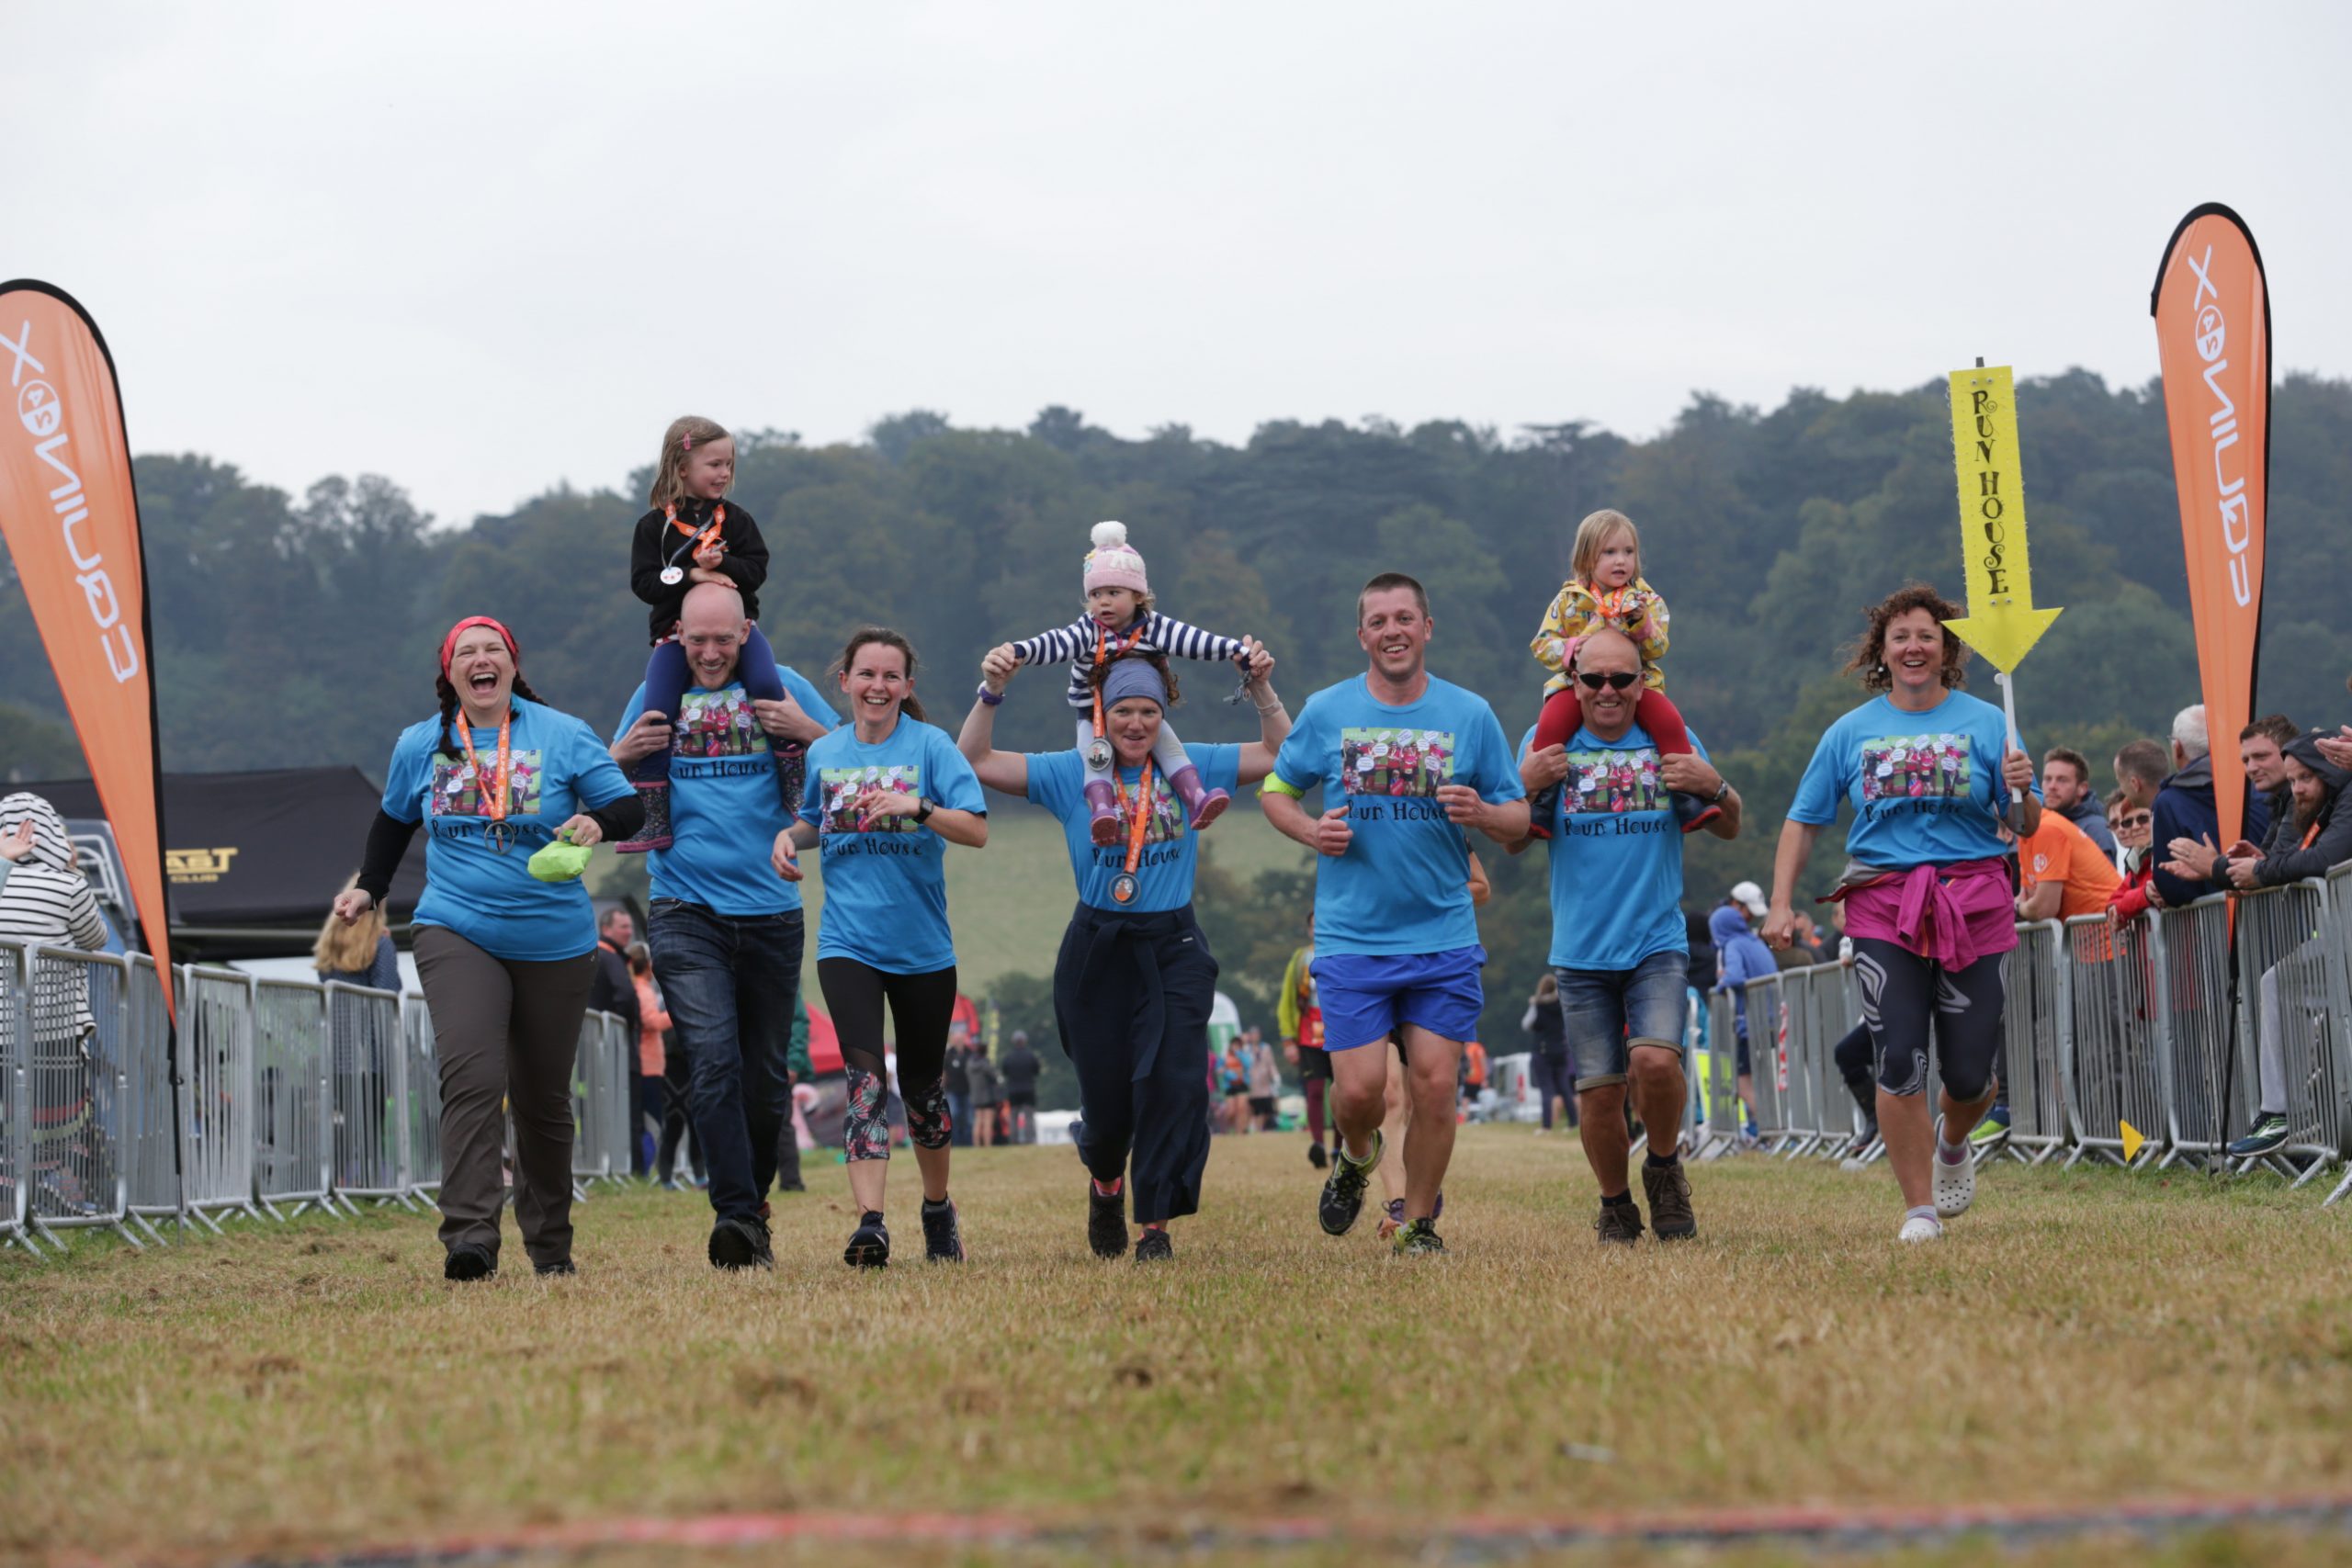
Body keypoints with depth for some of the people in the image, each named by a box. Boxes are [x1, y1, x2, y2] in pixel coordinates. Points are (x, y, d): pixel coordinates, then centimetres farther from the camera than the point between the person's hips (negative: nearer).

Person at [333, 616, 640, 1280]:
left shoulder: (562, 735, 0)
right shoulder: (419, 746, 7)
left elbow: (630, 807, -2)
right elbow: (395, 820, 26)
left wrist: (596, 822, -22)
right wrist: (369, 888, 23)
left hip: (554, 943, 0)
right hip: (457, 932, 0)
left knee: (542, 1098, 9)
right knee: (471, 1076, -22)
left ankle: (549, 1244, 26)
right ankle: (470, 1237, -28)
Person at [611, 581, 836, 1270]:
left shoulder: (782, 689, 6)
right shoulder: (655, 696, 8)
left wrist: (808, 732, -11)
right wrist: (625, 754, -5)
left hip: (770, 912, 1)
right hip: (684, 911, -1)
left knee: (765, 1076, 8)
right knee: (713, 1058, -18)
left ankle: (751, 1204, 26)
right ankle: (735, 1215, -21)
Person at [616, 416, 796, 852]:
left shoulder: (736, 520, 8)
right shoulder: (655, 526, 2)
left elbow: (757, 568, -2)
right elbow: (643, 581, -7)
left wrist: (722, 564, -21)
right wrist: (691, 574, -19)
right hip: (675, 630, -1)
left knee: (768, 684, -25)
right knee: (655, 710, -18)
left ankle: (795, 787, -14)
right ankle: (651, 819, -15)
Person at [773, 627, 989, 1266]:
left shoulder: (930, 745, -5)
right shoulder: (824, 754, 5)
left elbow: (976, 831, -13)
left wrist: (917, 808, -29)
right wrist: (789, 837, 1)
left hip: (923, 944, -1)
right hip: (847, 942, 1)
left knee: (923, 1083, 12)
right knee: (865, 1075, -16)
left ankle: (938, 1209, 34)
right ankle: (870, 1223, -25)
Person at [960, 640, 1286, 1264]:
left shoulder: (1192, 767, 5)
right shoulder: (1071, 774, 2)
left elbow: (1279, 752, 8)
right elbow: (975, 761, -1)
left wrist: (1262, 688, -5)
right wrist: (991, 694, -13)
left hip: (1173, 949, 0)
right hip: (1097, 949, 0)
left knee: (1172, 1082, -16)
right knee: (1107, 1099, 6)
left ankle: (1157, 1224, -7)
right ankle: (1106, 1182, 40)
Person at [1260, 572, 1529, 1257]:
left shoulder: (1470, 714, 2)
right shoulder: (1326, 712, 2)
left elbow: (1518, 820, 7)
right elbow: (1276, 791, 14)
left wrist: (1480, 813, -16)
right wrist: (1313, 831, -7)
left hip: (1443, 938, 0)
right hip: (1351, 938, 0)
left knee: (1435, 1085, -4)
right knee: (1359, 1088, -6)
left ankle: (1418, 1222, 13)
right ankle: (1357, 1155, 29)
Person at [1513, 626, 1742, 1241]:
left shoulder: (1670, 741, 5)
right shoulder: (1547, 743, 4)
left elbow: (1729, 829, 12)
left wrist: (1714, 788, -10)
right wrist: (1526, 786, -12)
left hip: (1657, 942, -1)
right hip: (1581, 952, 1)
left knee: (1656, 1060, -21)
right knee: (1598, 1090, -1)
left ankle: (1664, 1168, 7)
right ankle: (1616, 1207, 21)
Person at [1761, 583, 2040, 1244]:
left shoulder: (1985, 723, 6)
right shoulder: (1851, 732, 8)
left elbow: (2027, 827, 7)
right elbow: (1803, 821, 13)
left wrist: (2021, 792, -15)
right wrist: (1781, 904, 3)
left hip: (1973, 908, 0)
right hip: (1884, 906, 0)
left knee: (1969, 1073, 1)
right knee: (1899, 1061, -10)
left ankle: (1952, 1142, 36)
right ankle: (1920, 1209, 3)